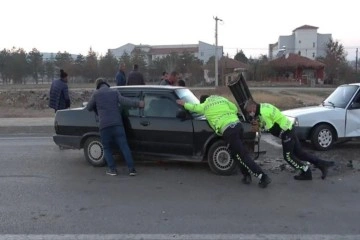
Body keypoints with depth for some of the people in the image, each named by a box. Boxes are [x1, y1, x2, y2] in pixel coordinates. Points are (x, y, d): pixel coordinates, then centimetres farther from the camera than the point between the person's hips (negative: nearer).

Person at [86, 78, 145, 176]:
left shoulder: (96, 94, 8)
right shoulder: (115, 91, 12)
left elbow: (89, 108, 14)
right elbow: (124, 101, -2)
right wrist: (138, 103, 3)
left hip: (104, 125, -1)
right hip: (117, 123, 1)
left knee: (107, 148, 13)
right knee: (124, 146, 2)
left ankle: (112, 169, 7)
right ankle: (131, 168, -3)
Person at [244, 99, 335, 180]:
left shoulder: (263, 112, -22)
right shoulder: (263, 106, 8)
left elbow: (270, 127, -18)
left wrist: (259, 125, -5)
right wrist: (259, 123, 2)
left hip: (286, 132, -10)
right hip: (288, 129, 10)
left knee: (288, 156, 3)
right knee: (299, 152, 15)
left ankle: (306, 173, 14)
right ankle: (322, 164, 19)